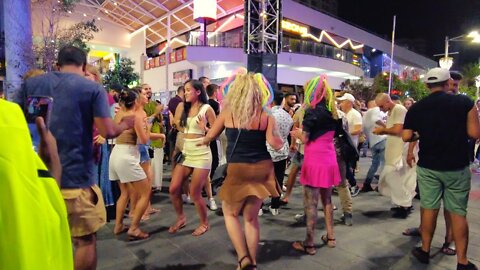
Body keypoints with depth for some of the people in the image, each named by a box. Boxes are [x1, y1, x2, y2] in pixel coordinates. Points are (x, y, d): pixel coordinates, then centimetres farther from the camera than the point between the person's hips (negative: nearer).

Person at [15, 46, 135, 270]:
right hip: (74, 177, -4)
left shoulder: (30, 84, 7)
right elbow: (108, 132, -13)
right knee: (85, 239, 10)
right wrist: (125, 124, 6)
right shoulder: (93, 88, -6)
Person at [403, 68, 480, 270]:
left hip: (428, 166, 1)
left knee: (429, 208, 11)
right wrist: (457, 130, 11)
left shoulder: (416, 108, -4)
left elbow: (406, 137, -3)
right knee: (458, 212, 8)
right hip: (457, 166, -1)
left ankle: (425, 251, 22)